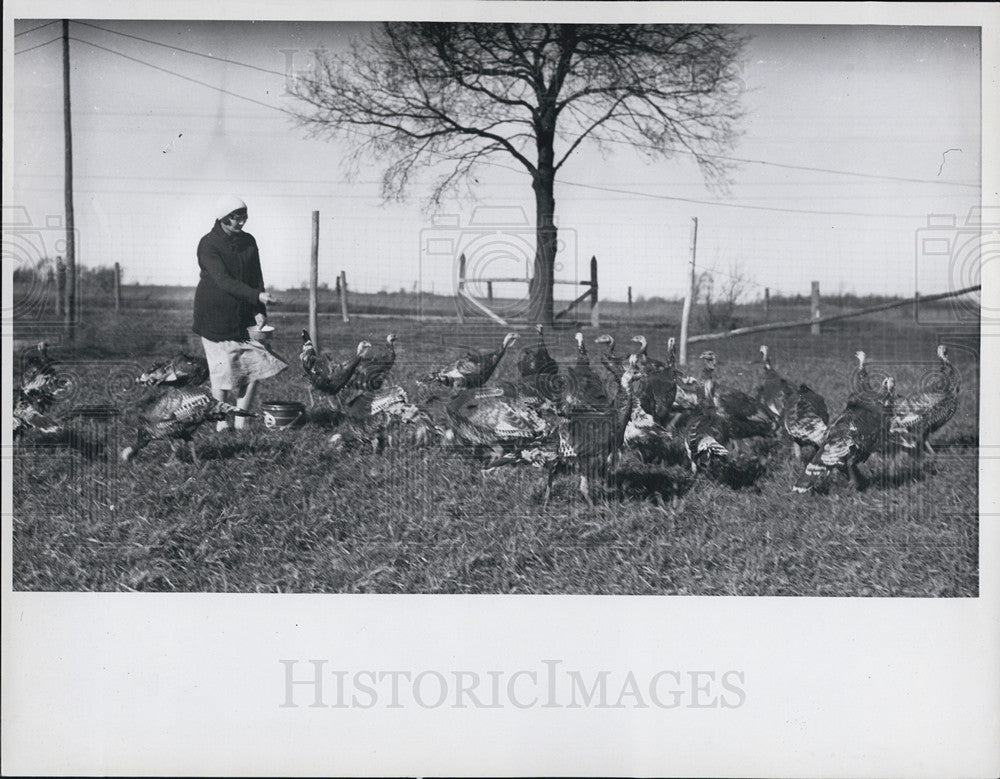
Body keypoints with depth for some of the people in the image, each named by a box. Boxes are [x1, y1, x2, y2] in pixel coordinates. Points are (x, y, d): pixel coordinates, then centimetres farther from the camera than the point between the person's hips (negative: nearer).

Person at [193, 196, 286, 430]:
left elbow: (256, 278, 8)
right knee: (223, 371, -4)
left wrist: (259, 312, -5)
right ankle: (222, 424, 10)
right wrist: (257, 296, -30)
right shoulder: (208, 245, -10)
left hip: (243, 318, 5)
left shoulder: (248, 242, 7)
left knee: (254, 368, -4)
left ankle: (241, 423, 5)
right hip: (215, 317, -5)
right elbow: (224, 281, -21)